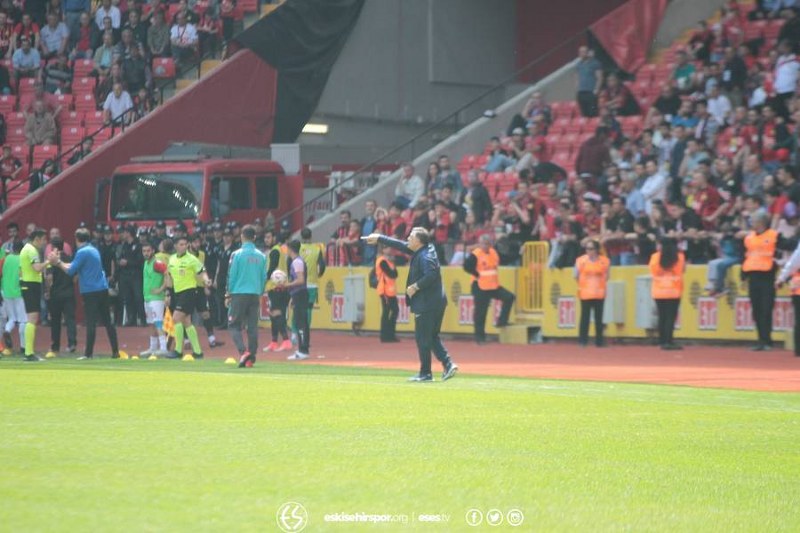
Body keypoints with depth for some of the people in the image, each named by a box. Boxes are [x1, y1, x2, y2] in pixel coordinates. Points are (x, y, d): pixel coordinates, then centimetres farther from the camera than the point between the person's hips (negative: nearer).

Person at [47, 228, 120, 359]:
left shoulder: (82, 252, -11)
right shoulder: (93, 250, 15)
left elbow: (71, 271, -11)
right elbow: (75, 266, 18)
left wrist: (58, 262, 1)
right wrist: (58, 262, 15)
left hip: (90, 292, -7)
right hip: (102, 289, 8)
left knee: (91, 323, -7)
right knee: (107, 321, 9)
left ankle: (88, 353, -7)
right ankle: (115, 352, 9)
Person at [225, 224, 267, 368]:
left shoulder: (237, 254, -6)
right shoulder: (261, 256, 5)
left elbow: (231, 276, -4)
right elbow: (264, 278, 8)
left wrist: (228, 295, 5)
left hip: (239, 293, -4)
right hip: (255, 295, 4)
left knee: (234, 325, 3)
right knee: (252, 327, 7)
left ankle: (243, 351, -17)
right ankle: (251, 358, 5)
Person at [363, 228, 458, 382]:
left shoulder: (425, 257, -17)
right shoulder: (420, 252, 12)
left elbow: (431, 275, -30)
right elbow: (401, 245, 22)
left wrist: (416, 287, -19)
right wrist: (379, 238, 27)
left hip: (426, 304, -10)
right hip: (437, 302, 10)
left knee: (423, 339, -1)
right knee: (432, 337, 14)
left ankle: (425, 373, 4)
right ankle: (448, 364, 5)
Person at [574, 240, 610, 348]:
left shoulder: (605, 261, -1)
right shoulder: (581, 260, -2)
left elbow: (606, 276, 7)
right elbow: (576, 276, 5)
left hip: (599, 294, 1)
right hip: (585, 294, -1)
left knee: (599, 318, 5)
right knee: (585, 317, -2)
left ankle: (599, 341, 11)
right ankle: (582, 340, 3)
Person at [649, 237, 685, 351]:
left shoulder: (655, 257, -2)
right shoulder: (679, 257, -5)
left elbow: (652, 271, 4)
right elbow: (682, 269, 4)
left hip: (658, 291, 2)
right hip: (673, 291, -2)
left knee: (662, 317, 10)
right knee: (671, 317, -3)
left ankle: (662, 341, 10)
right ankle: (668, 342, -11)